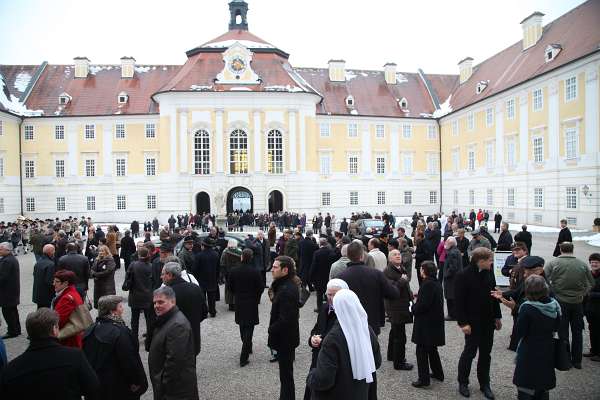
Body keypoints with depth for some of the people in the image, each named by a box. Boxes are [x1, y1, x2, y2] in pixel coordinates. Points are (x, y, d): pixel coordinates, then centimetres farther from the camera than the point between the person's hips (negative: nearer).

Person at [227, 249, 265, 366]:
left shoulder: (233, 271, -9)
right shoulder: (255, 272, -17)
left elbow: (230, 286, 0)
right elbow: (261, 288, -11)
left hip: (239, 303, 3)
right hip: (252, 303, -3)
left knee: (242, 327, 21)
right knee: (249, 329, 2)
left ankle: (247, 348, 38)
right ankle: (243, 357, -2)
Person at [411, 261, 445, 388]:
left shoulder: (427, 284, -22)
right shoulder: (437, 283, 7)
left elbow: (423, 305, -25)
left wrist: (413, 307, -8)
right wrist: (418, 297, 10)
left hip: (426, 323, -9)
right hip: (435, 321, 9)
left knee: (422, 350, 0)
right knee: (432, 349, 23)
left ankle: (424, 379, 6)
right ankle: (438, 373, 34)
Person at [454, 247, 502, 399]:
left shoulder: (489, 273, 2)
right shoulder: (463, 276, -17)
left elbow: (493, 295, 11)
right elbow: (459, 301, -17)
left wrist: (497, 316, 11)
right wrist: (463, 323, -18)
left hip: (488, 321, 6)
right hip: (472, 322, -6)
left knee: (486, 353, 15)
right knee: (470, 351, 5)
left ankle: (484, 384, 29)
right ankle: (463, 383, 23)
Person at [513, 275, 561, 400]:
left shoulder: (527, 308, -24)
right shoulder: (554, 305, -6)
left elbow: (520, 333, -17)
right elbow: (556, 327, 8)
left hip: (529, 353, -6)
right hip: (547, 352, 6)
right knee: (543, 390, 21)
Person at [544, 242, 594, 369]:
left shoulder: (553, 263, -10)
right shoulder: (583, 264, -2)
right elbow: (591, 283, 2)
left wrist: (551, 293, -1)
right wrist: (582, 294, 12)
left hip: (560, 302, -2)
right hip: (578, 302, 2)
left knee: (563, 332, 9)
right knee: (577, 332, 15)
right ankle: (577, 361, 24)